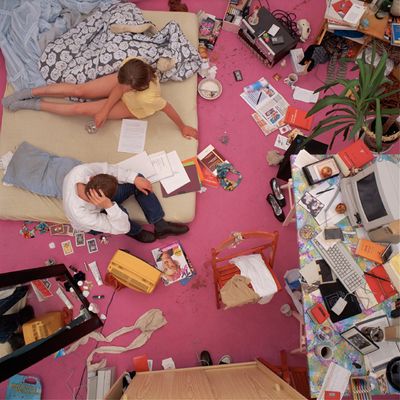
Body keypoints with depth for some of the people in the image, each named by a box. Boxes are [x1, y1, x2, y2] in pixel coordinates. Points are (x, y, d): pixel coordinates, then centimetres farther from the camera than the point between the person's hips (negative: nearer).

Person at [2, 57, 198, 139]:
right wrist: (104, 111, -18)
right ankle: (31, 92, 14)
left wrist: (183, 127, -15)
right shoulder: (130, 64, -35)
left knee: (81, 109, -6)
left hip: (132, 107, -3)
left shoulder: (148, 98, -47)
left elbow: (168, 108, -31)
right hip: (126, 86, 3)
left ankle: (34, 105, 11)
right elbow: (118, 86, -19)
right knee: (79, 89, -5)